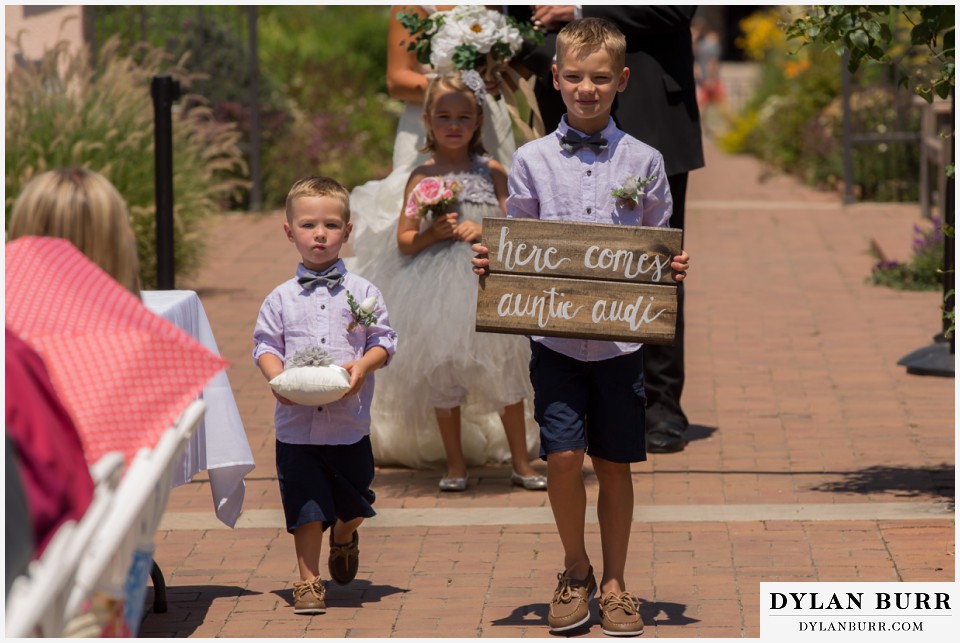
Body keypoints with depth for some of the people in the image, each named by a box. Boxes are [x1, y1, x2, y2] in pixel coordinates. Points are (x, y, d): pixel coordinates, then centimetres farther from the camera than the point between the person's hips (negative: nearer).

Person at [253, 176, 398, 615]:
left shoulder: (363, 293, 1)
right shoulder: (281, 298, 2)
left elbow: (383, 342, 1)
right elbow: (265, 344, 5)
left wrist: (363, 366, -18)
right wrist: (277, 377, -14)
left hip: (349, 420, 1)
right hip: (297, 423, -1)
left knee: (352, 503, 15)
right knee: (306, 506, -1)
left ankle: (344, 539, 47)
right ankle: (308, 582, 8)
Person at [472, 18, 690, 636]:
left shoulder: (643, 160, 3)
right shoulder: (532, 160, 2)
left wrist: (675, 268, -10)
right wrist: (490, 263, -11)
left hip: (622, 336, 0)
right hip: (555, 333, 0)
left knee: (615, 463, 7)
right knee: (563, 457, -8)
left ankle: (615, 582, 22)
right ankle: (576, 573, 14)